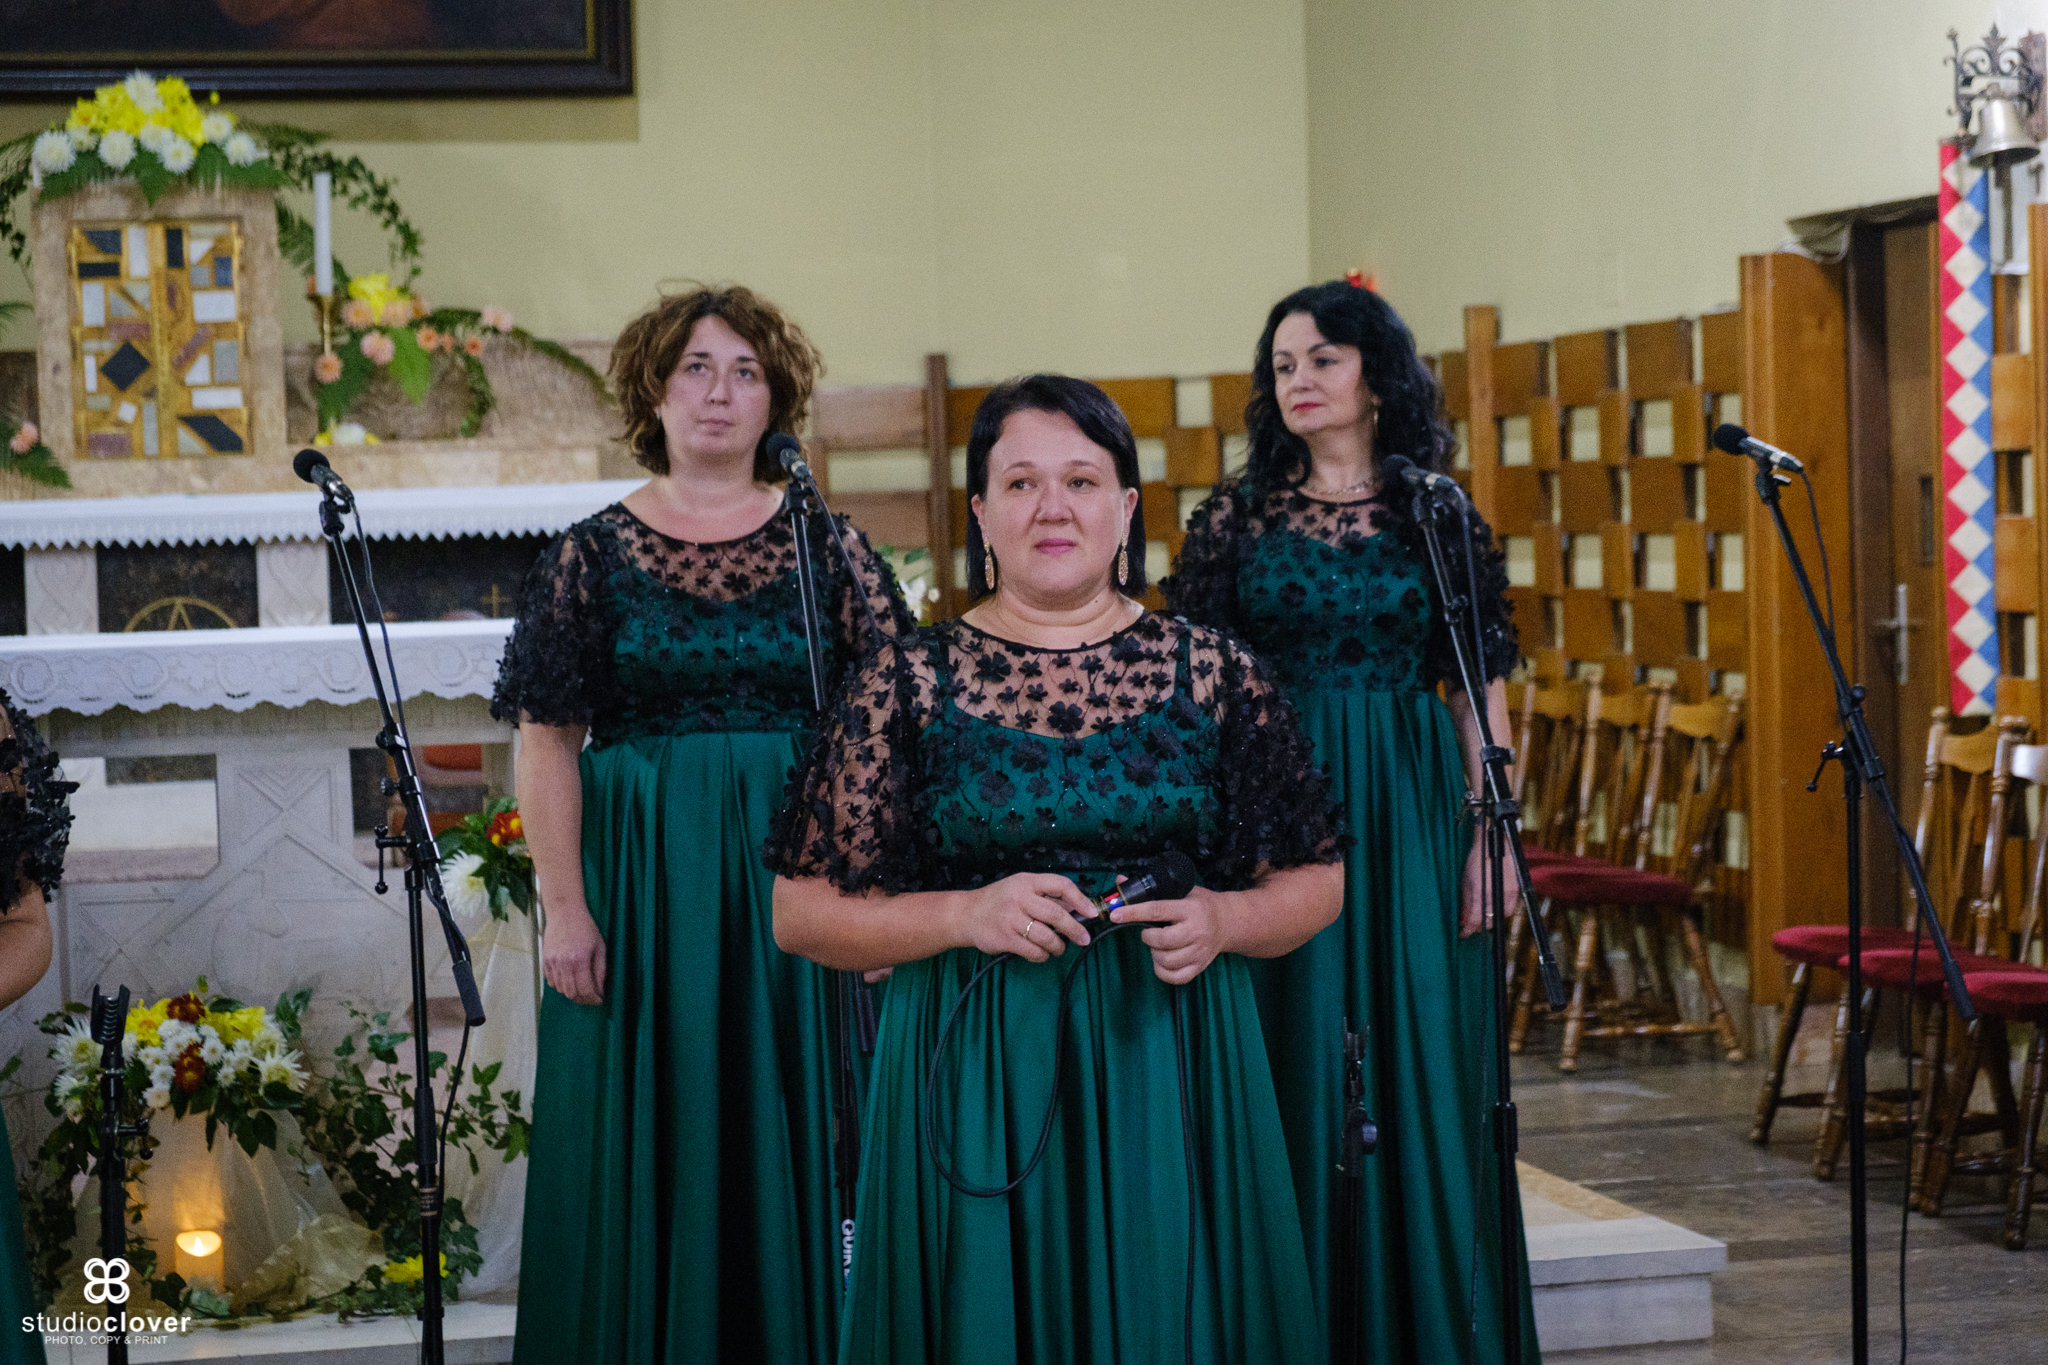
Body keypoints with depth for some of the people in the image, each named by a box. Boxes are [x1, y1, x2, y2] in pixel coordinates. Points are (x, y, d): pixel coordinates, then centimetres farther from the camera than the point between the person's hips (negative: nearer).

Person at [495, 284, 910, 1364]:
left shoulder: (826, 548, 4)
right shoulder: (593, 554, 2)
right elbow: (546, 741, -1)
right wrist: (564, 907, -9)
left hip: (795, 872, 1)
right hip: (640, 879, -1)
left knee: (792, 1136, 5)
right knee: (647, 1149, 3)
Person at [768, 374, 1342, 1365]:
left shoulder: (1210, 671, 5)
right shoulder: (908, 682, 2)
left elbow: (1315, 882, 10)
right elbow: (801, 914, 1)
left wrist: (1221, 920, -10)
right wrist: (967, 915, -13)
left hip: (1170, 1074, 1)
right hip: (975, 1086, -1)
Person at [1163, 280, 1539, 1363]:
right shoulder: (1237, 515, 5)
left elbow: (1481, 689, 3)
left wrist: (1492, 835, -5)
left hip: (1413, 808, 0)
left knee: (1420, 1059, 2)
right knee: (1298, 1061, 0)